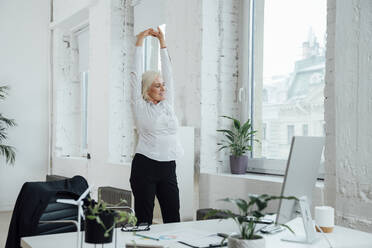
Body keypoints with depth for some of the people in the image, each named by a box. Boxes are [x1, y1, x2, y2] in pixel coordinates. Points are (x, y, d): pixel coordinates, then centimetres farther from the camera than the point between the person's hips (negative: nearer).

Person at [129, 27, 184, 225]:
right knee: (144, 220, 1)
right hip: (145, 166, -5)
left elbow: (168, 73, 13)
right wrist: (139, 42, -2)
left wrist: (163, 43, 13)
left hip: (168, 168, 5)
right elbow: (136, 75, -4)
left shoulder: (167, 104, 12)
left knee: (173, 218, 6)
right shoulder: (141, 107, -1)